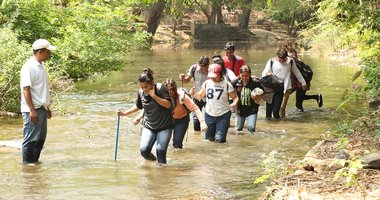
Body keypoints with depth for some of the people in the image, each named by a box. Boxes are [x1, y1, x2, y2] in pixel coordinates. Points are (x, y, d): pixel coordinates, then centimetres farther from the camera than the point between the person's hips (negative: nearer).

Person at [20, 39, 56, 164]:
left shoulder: (41, 66, 14)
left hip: (41, 108, 10)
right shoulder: (29, 67, -15)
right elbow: (26, 89, -19)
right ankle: (27, 163, 4)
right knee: (31, 139, -3)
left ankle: (34, 161, 24)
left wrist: (47, 107, 22)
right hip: (33, 110, -10)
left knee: (40, 138, 15)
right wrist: (32, 110, -23)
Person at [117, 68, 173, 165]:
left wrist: (154, 95, -27)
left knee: (160, 150, -14)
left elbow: (168, 104, -23)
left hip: (164, 126, -4)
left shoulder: (160, 88, -16)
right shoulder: (141, 92, -2)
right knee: (144, 150, -10)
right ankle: (152, 159, 21)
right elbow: (138, 106, 16)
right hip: (149, 126, 4)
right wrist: (125, 113, 8)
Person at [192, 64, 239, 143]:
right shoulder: (207, 83, -1)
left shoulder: (227, 85, -10)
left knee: (219, 139, -10)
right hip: (209, 115, 3)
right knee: (208, 138, 11)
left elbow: (235, 97, -4)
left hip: (223, 116, -3)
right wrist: (194, 94, -15)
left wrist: (234, 103, -26)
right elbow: (200, 96, 7)